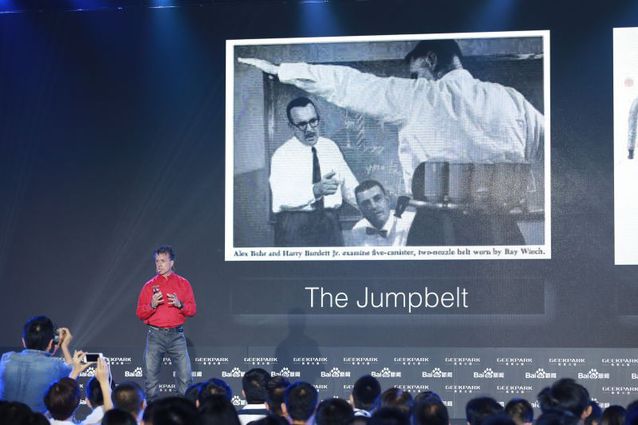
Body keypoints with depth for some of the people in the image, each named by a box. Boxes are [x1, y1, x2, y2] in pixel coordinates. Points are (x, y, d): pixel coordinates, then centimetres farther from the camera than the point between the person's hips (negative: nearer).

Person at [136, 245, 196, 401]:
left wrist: (180, 305, -13)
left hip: (176, 335, 0)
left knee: (185, 375, -7)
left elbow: (192, 310, 6)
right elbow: (140, 314, 6)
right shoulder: (149, 286, 8)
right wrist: (152, 305, -13)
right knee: (151, 376, -1)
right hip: (155, 335, 0)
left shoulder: (183, 284, 8)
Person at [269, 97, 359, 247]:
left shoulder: (331, 147, 12)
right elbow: (281, 199, -18)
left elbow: (349, 185, 11)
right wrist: (315, 190, -32)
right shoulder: (282, 155, -5)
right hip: (295, 227, -4)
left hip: (330, 223, 4)